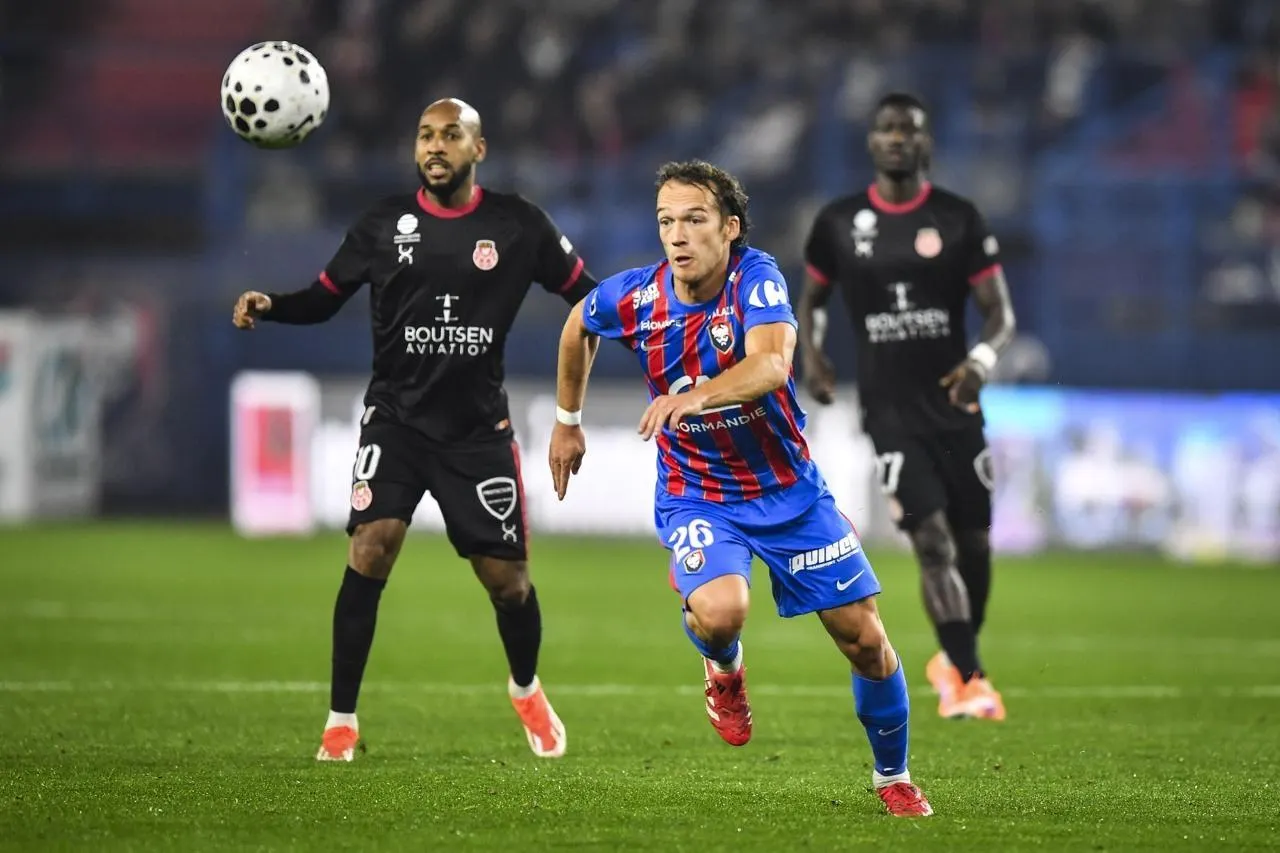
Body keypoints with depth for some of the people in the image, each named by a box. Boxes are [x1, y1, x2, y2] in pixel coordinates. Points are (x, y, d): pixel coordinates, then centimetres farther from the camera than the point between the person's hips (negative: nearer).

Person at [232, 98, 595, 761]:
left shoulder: (516, 225, -1)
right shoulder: (385, 224, 1)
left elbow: (585, 295, 6)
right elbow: (324, 298, 6)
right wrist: (269, 305, -12)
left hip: (478, 426, 0)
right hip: (396, 417, 0)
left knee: (505, 577, 2)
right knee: (371, 545, -20)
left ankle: (526, 689, 35)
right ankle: (341, 720, -12)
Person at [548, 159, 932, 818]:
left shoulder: (756, 278, -21)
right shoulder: (632, 299, -13)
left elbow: (771, 364, -40)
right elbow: (576, 327, 12)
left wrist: (695, 396, -56)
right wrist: (567, 422, 20)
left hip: (787, 487, 0)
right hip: (695, 496, 0)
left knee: (864, 639, 1)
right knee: (719, 610, -31)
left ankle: (894, 776, 26)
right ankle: (723, 668, 7)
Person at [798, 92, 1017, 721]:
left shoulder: (958, 220, 0)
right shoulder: (839, 222, 4)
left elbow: (1000, 313, 1)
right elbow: (812, 298, 19)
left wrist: (982, 359, -21)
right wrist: (809, 354, -2)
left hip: (953, 403, 1)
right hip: (890, 408, -1)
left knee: (972, 544, 8)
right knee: (931, 538, -16)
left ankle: (955, 660, 33)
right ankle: (971, 681, -18)